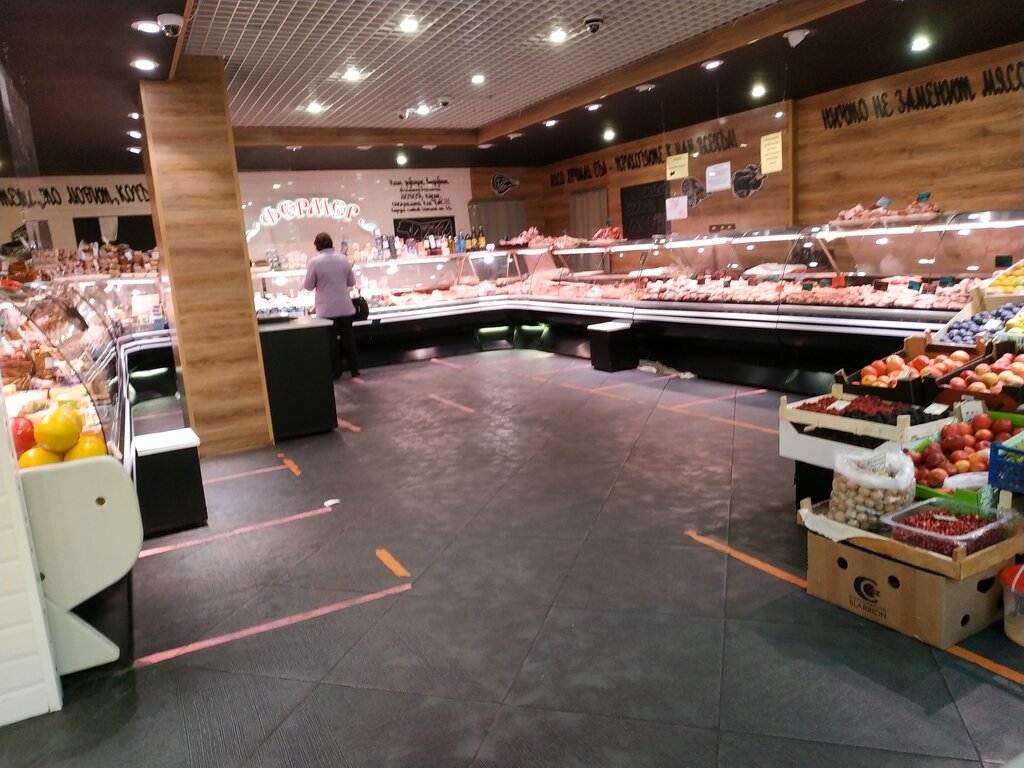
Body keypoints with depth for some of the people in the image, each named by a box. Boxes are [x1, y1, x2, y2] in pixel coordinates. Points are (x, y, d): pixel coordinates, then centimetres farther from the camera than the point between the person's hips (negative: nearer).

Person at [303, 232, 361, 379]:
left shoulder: (314, 262, -11)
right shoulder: (343, 259, -1)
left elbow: (308, 286, -5)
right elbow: (351, 282, 8)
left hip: (327, 310, -3)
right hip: (345, 307, 3)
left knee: (331, 341, 7)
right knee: (348, 339, 12)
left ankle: (335, 372, 12)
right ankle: (355, 371, 16)